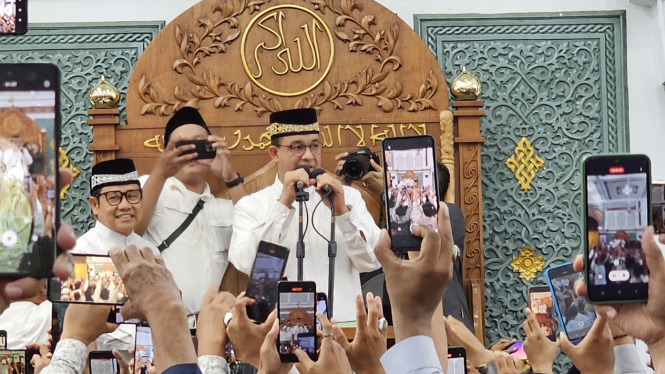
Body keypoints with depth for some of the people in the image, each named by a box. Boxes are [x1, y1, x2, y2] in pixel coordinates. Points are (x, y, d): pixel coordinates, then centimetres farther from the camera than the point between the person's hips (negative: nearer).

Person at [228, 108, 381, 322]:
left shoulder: (348, 197, 11)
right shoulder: (250, 206, 7)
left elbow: (372, 262, 0)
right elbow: (246, 264, -9)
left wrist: (341, 211, -12)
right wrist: (283, 204, -14)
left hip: (343, 323, 1)